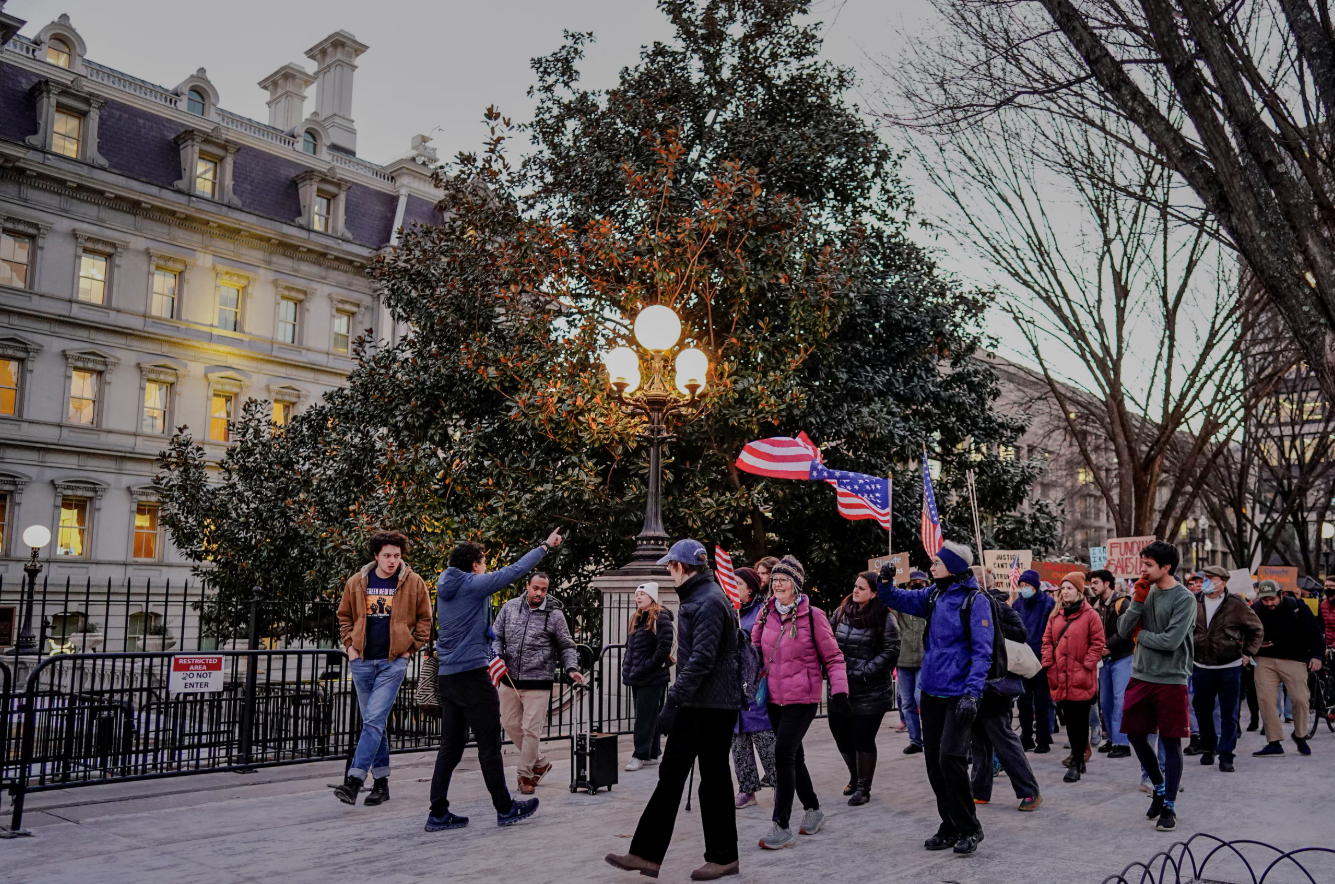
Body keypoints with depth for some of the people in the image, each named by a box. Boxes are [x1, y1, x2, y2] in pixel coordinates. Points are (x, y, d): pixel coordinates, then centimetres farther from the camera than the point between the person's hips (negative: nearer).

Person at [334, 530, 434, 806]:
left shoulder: (413, 582, -2)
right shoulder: (357, 582, 4)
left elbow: (425, 618, 7)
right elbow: (344, 616, 16)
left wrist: (411, 647, -1)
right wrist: (349, 645, 5)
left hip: (394, 662, -3)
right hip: (362, 661, 3)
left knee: (374, 720, -13)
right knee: (373, 722, 10)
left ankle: (354, 780, -14)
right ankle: (381, 781, 20)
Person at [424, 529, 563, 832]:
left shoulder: (445, 588, 14)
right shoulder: (474, 584, -10)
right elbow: (514, 570, -8)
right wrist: (545, 546, 2)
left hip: (447, 676, 8)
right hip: (472, 674, -8)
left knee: (450, 746, 10)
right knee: (489, 744, 1)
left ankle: (438, 812, 10)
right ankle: (505, 808, 10)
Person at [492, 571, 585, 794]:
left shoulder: (554, 614, -3)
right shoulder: (510, 607, 4)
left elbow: (566, 647, 3)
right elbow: (496, 636, 10)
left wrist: (571, 669, -13)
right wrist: (497, 657, -8)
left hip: (538, 682, -4)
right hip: (510, 680, 4)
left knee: (531, 729, -4)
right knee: (510, 724, 12)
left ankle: (525, 775, 13)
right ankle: (540, 763, 30)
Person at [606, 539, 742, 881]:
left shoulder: (709, 602, -17)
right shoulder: (696, 598, 15)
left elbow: (701, 659, -25)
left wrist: (673, 702, -24)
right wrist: (677, 700, 19)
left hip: (714, 705, -10)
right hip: (693, 703, 10)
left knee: (713, 777, 2)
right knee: (670, 773, 8)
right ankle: (647, 854, 12)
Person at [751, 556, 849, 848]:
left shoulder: (813, 616, -9)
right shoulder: (766, 614, 5)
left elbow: (833, 657, -4)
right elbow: (756, 651, 17)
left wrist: (839, 692, -12)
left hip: (802, 699, -6)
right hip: (774, 698, 6)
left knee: (783, 755, -13)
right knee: (793, 756, 15)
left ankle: (781, 826, -5)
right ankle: (813, 810, 34)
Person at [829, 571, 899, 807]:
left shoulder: (884, 619, -9)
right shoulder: (841, 612, 6)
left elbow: (890, 651, -13)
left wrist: (863, 672, -17)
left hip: (870, 692, -5)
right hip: (841, 689, 5)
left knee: (863, 739, 1)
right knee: (841, 735, 12)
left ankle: (863, 787, 19)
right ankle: (855, 777, 37)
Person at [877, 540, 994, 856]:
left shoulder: (975, 601, -10)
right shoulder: (933, 597, 9)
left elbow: (982, 652, -14)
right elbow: (895, 599, 18)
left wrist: (972, 693, -22)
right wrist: (885, 581, -4)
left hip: (958, 695, -7)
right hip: (931, 692, 7)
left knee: (950, 757, -13)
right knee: (934, 760, 9)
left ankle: (969, 829, 5)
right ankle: (950, 826, 23)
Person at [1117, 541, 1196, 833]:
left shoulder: (1184, 598, -11)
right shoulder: (1145, 591, 6)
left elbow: (1171, 641, -20)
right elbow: (1123, 630, 0)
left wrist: (1140, 634, -5)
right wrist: (1138, 601, -10)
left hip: (1171, 679, -6)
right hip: (1141, 675, 6)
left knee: (1171, 742, 2)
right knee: (1135, 734, 10)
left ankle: (1169, 806, 14)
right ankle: (1159, 787, 32)